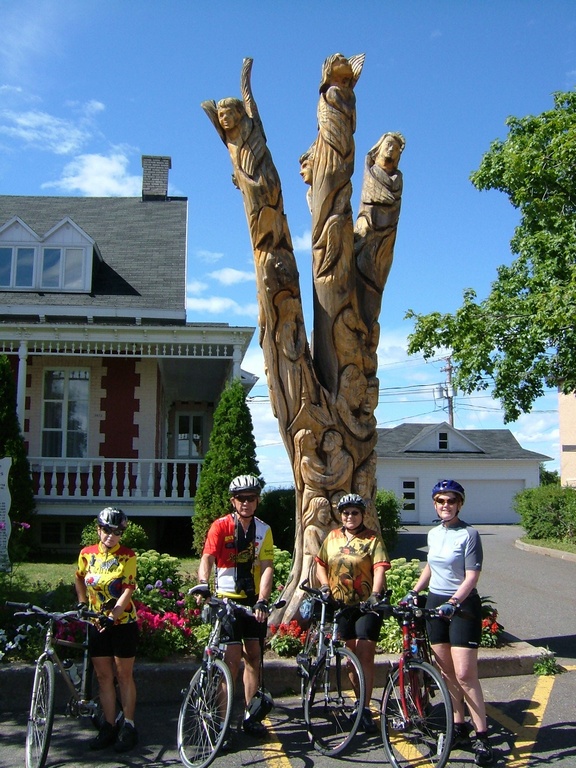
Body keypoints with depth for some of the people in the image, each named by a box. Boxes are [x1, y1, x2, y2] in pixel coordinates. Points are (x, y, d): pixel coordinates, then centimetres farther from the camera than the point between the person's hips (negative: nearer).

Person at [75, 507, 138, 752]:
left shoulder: (127, 556, -11)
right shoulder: (87, 554, 1)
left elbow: (128, 590, -17)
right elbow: (79, 579, 19)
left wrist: (112, 616, -26)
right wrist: (82, 603, 9)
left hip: (123, 623, -4)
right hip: (97, 624, 4)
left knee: (124, 675, 4)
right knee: (104, 677, 8)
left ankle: (128, 726, 13)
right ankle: (110, 726, 17)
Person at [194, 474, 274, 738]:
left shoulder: (263, 530, 2)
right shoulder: (220, 526, -8)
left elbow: (267, 568, -7)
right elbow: (207, 558, -21)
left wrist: (262, 600, -21)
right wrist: (203, 585, -40)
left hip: (254, 600, 4)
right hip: (227, 598, -4)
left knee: (253, 656, 8)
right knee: (233, 658, -8)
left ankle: (250, 716, 20)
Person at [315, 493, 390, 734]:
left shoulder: (372, 539, -5)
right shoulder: (332, 537, 8)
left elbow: (379, 568, -17)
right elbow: (320, 565, 14)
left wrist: (375, 594, -31)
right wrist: (325, 586, -3)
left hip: (367, 605, -4)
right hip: (341, 604, 5)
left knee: (365, 655, -8)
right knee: (352, 655, 12)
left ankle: (365, 708, -2)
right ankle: (360, 699, 27)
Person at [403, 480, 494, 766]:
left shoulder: (469, 534, -10)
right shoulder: (433, 534, 10)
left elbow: (472, 577, -15)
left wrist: (453, 602, -27)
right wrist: (413, 592, 13)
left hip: (462, 606, -6)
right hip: (435, 603, 6)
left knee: (464, 675, -10)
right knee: (447, 673, 10)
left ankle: (482, 738, -1)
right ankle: (459, 729, 21)